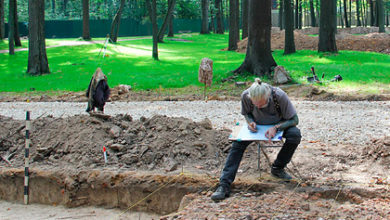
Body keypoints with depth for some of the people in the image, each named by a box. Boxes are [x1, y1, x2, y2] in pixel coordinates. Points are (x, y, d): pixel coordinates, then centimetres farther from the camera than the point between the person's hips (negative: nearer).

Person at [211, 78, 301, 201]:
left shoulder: (279, 95, -34)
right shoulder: (245, 96, -27)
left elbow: (294, 119, -24)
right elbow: (246, 113, -3)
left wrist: (276, 128, -39)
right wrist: (250, 122, -26)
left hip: (279, 124, -1)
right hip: (258, 125, 1)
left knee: (295, 134, -32)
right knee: (238, 143, -23)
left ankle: (277, 168, -9)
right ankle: (224, 184, -25)